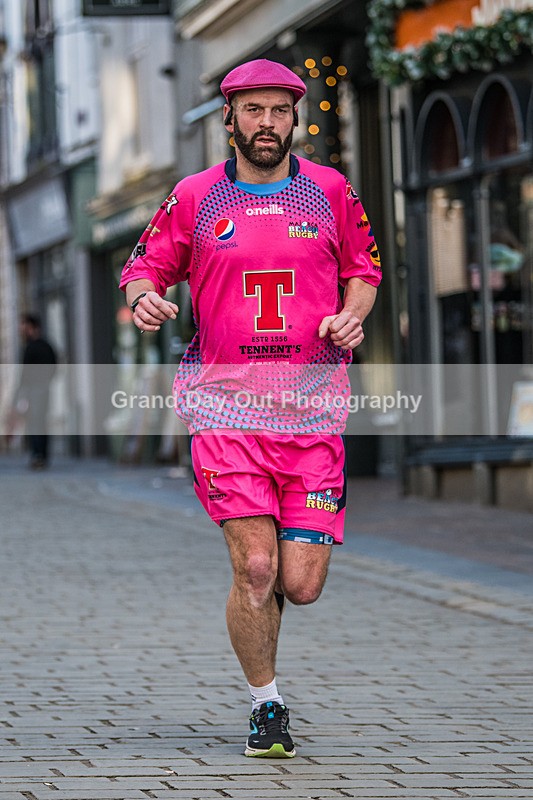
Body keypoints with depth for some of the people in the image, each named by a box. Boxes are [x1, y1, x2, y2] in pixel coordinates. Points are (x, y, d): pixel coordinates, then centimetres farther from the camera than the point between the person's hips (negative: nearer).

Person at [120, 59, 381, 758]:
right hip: (227, 403, -1)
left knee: (301, 586, -5)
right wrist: (144, 297, -11)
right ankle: (266, 705, 10)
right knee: (255, 569, -12)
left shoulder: (330, 191, 8)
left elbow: (363, 270, 19)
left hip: (313, 407, 1)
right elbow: (143, 267, 12)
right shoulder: (194, 198, 4)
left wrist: (351, 316, -1)